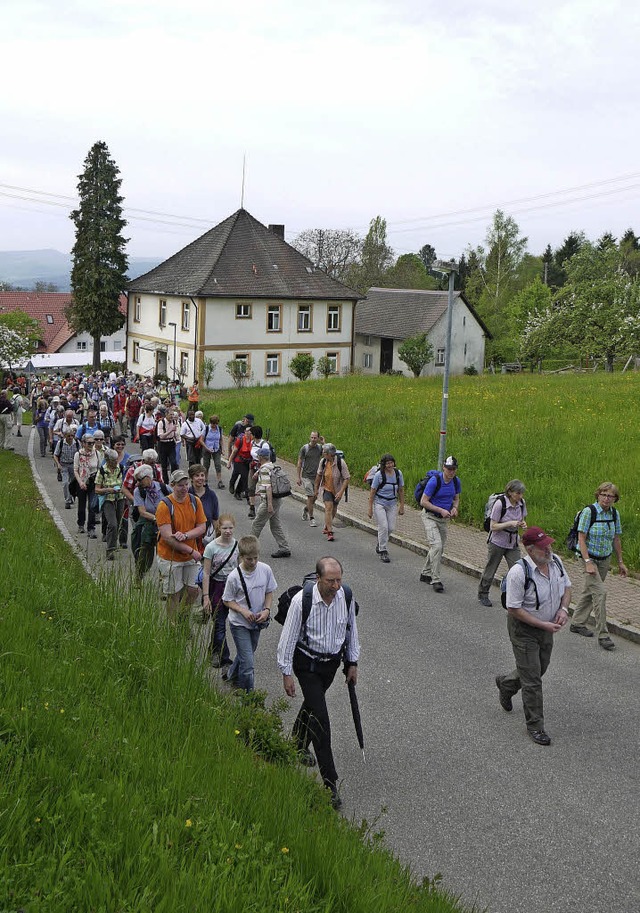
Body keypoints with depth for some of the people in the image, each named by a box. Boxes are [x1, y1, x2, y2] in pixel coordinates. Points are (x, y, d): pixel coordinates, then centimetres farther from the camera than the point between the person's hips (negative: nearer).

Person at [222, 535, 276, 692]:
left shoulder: (265, 570, -11)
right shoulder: (234, 576, -21)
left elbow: (269, 592, 3)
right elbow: (227, 600, -9)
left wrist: (267, 610, -12)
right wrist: (243, 611, -23)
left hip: (257, 622, 5)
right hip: (239, 623, -5)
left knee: (246, 653, 25)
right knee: (247, 662, -8)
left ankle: (232, 676, 51)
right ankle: (248, 693, 9)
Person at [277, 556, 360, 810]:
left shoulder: (346, 597, -12)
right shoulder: (301, 601, -25)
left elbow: (351, 629, 5)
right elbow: (288, 637, -17)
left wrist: (352, 662, 10)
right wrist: (286, 673, -14)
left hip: (333, 662, 5)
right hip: (308, 663, -5)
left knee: (312, 703, 25)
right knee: (320, 717, -10)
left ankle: (298, 744, 53)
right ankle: (330, 782, -7)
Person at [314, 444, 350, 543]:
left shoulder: (341, 462, -22)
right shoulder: (323, 461, -11)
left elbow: (347, 478, -19)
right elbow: (319, 475, 5)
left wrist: (341, 492, -27)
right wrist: (316, 489, 12)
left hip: (337, 490, 0)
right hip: (326, 488, 0)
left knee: (333, 510, 15)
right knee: (328, 507, -16)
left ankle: (326, 527, 38)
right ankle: (330, 532, -17)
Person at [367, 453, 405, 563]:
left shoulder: (398, 473, -3)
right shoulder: (379, 475, -13)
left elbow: (401, 490, 8)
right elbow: (372, 492, -8)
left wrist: (402, 506, 8)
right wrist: (370, 508, -9)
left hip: (392, 504, 4)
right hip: (379, 503, -4)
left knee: (391, 528, 1)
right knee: (383, 527, -12)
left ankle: (380, 543, 30)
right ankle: (383, 551, 1)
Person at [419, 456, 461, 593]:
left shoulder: (456, 481, -3)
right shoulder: (435, 480, -21)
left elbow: (456, 498, 14)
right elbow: (424, 501, -18)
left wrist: (454, 508, -8)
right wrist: (441, 510, -24)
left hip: (444, 519, 7)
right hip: (430, 516, -7)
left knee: (440, 548, 12)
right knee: (436, 545, -20)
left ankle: (426, 574, 30)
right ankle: (436, 580, -16)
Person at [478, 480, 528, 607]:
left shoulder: (521, 503, -6)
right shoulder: (500, 503, -22)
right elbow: (493, 526, -18)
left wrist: (522, 524, -13)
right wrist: (510, 523, -30)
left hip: (513, 543, 4)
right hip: (497, 542, -4)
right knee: (490, 569, 10)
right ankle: (483, 594, 30)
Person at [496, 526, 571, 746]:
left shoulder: (556, 562, -5)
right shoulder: (519, 572, -27)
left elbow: (566, 587, 11)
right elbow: (514, 608, -23)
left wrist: (564, 608, -8)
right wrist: (543, 625, -23)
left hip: (547, 627, 7)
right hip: (524, 629, -7)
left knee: (539, 669, 22)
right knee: (532, 680, -2)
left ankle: (505, 683, 50)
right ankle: (535, 725, 13)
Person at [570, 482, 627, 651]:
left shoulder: (615, 513, 1)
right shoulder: (589, 511, -16)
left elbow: (616, 539, 10)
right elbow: (581, 538, -17)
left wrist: (620, 562, 12)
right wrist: (588, 563, -23)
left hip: (605, 559, 6)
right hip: (590, 558, -6)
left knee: (589, 591, 16)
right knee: (600, 592, -13)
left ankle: (577, 623, 32)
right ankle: (603, 635, -8)